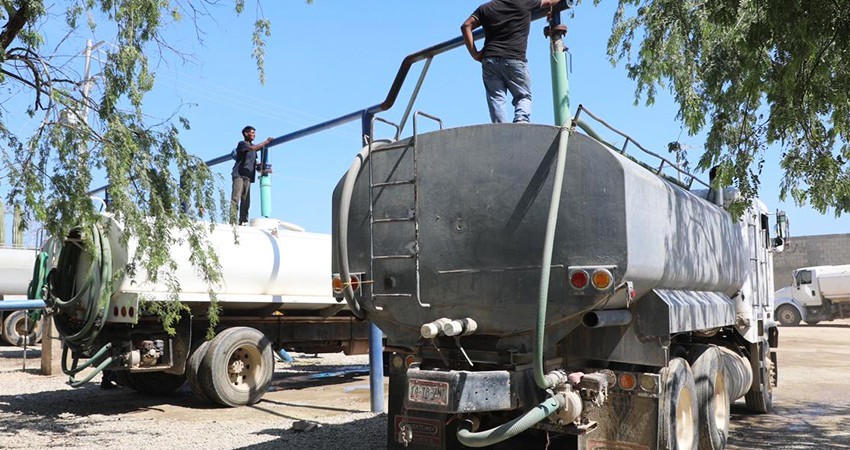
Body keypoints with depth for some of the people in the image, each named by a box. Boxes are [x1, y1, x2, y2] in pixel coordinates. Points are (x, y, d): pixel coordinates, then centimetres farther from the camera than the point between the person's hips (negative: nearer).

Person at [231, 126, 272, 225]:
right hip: (239, 174, -7)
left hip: (248, 176, 7)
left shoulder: (253, 146, 23)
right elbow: (252, 148, -20)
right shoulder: (242, 143, 1)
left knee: (246, 200, 2)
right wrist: (266, 142, -14)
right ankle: (232, 220, -17)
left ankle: (243, 221, 2)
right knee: (235, 198, -13)